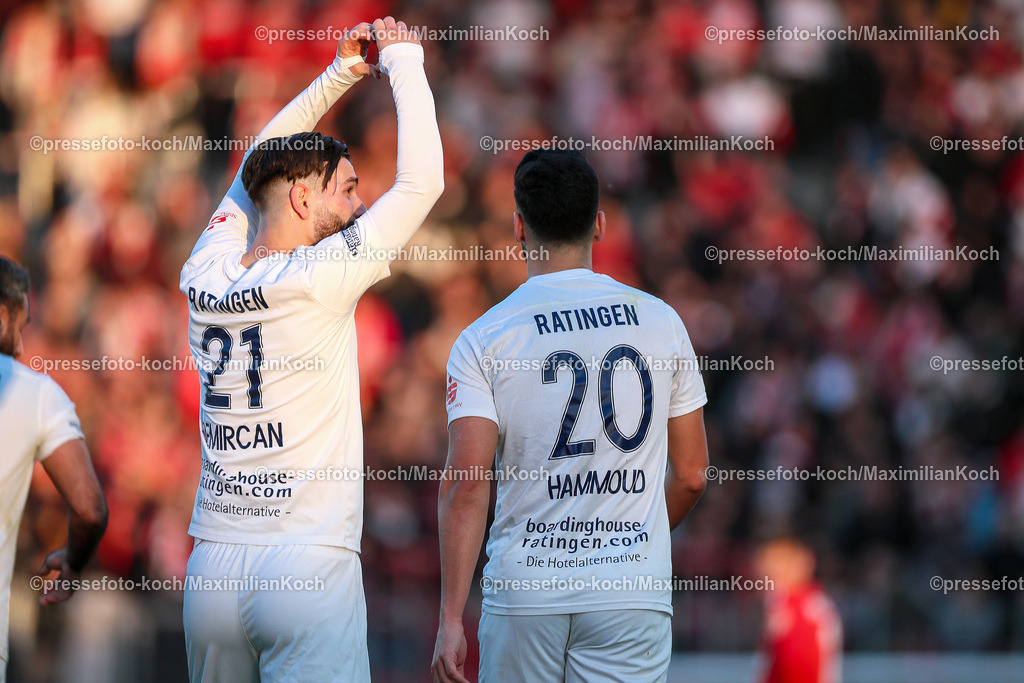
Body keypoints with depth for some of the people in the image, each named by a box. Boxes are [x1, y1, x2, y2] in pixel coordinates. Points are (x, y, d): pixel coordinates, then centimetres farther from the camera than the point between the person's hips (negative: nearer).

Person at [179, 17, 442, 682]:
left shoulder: (206, 280, 7)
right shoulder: (318, 280, -10)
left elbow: (256, 169, 24)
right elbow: (422, 181, -7)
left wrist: (340, 74, 26)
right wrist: (403, 62, 5)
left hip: (211, 570, 6)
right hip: (309, 568, -6)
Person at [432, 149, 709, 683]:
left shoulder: (482, 339, -2)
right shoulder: (660, 321, 5)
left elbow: (466, 485, -11)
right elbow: (691, 475, 9)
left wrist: (451, 619, -11)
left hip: (522, 592, -1)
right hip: (634, 591, 1)